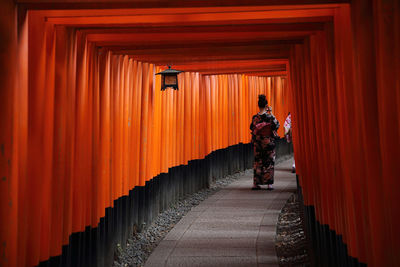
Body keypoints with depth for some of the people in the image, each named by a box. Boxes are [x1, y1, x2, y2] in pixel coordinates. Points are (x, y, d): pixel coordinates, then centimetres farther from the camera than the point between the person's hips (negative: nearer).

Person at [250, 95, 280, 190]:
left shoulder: (255, 117, -3)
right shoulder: (270, 116, -11)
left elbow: (252, 130, 4)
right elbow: (277, 125, 4)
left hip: (258, 143, 2)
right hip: (269, 142, -2)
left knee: (258, 162, 10)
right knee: (269, 162, 6)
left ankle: (256, 183, 10)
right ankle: (269, 184, 7)